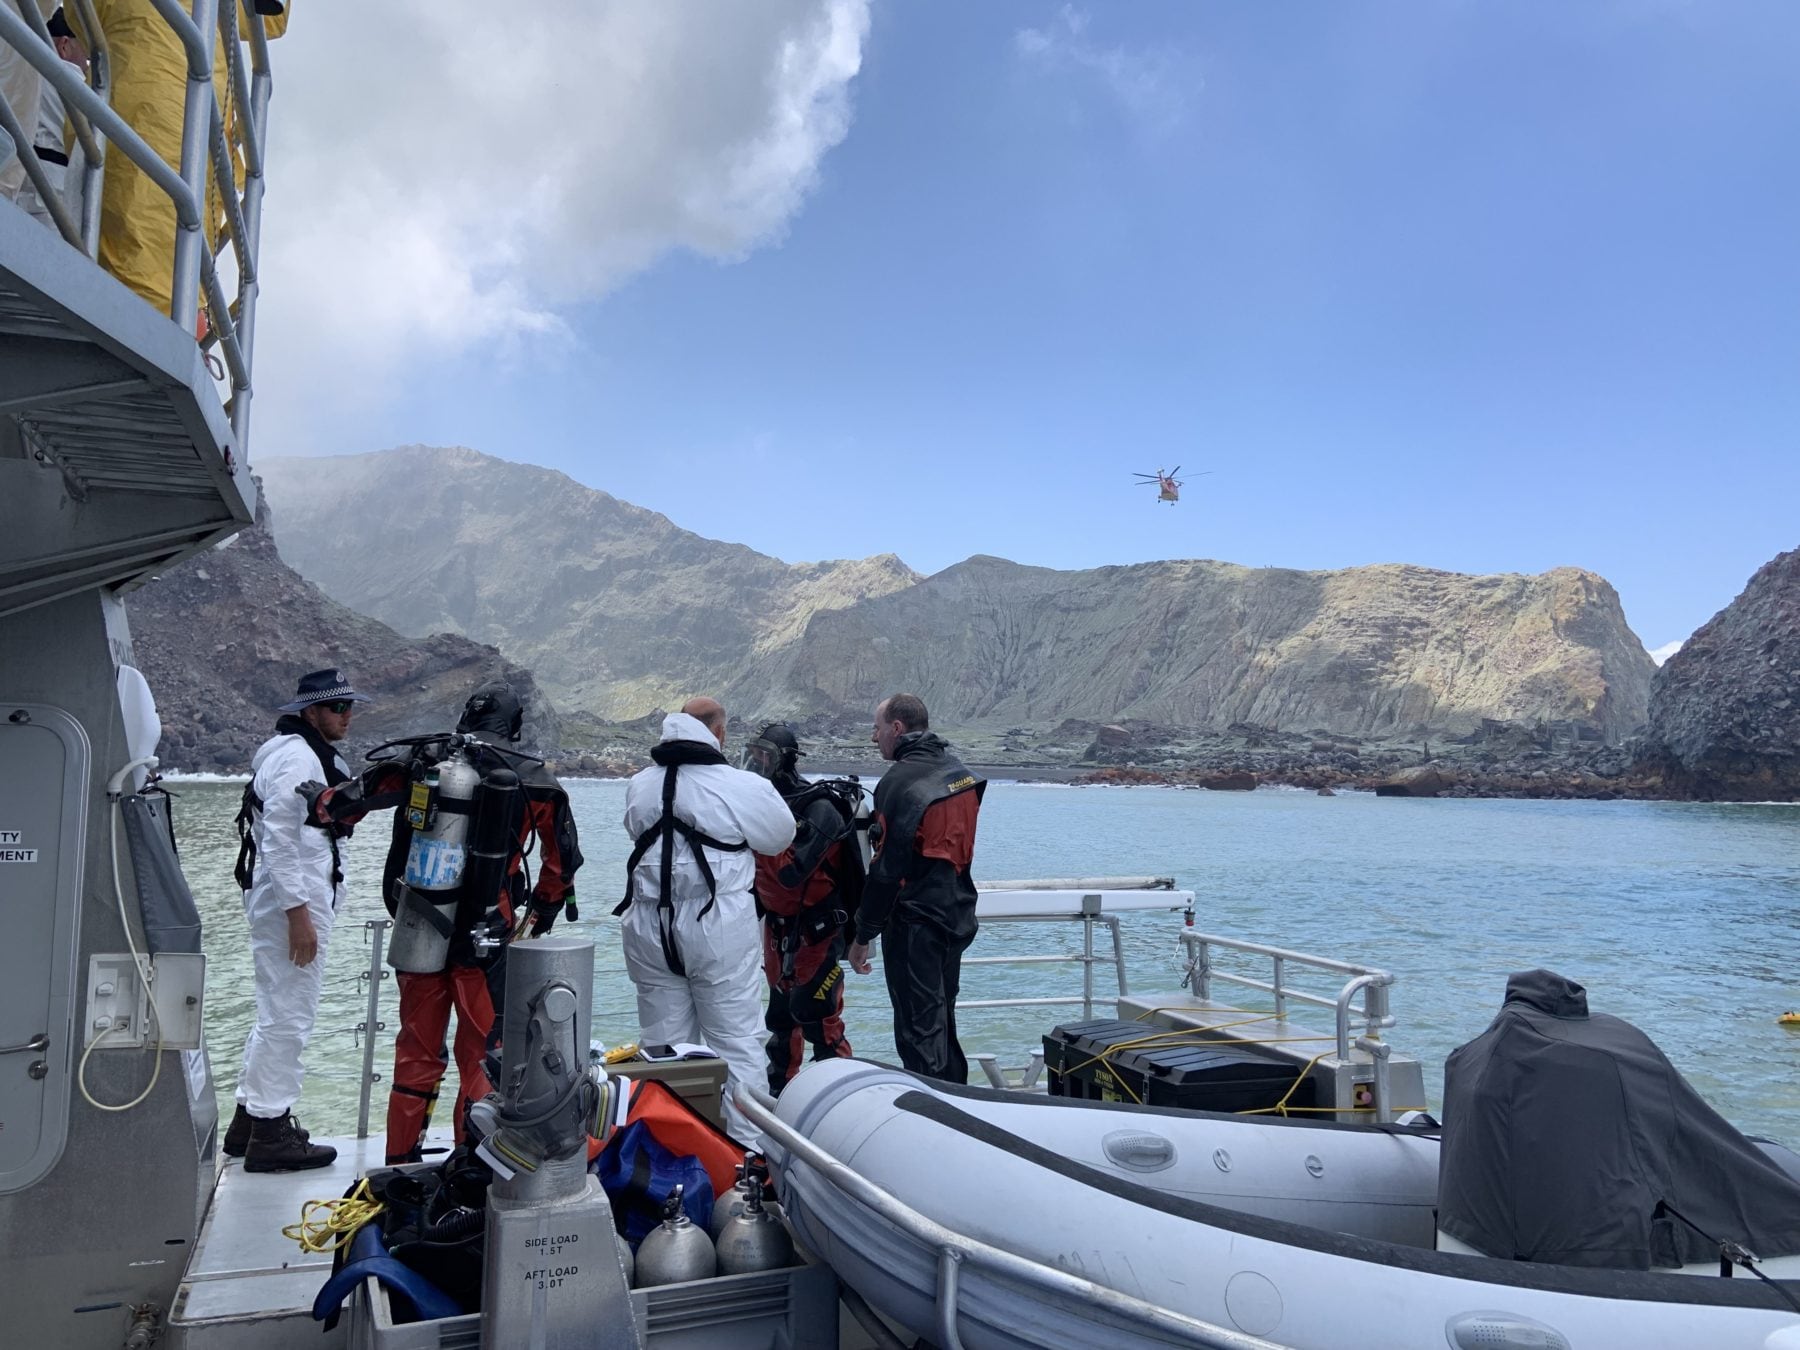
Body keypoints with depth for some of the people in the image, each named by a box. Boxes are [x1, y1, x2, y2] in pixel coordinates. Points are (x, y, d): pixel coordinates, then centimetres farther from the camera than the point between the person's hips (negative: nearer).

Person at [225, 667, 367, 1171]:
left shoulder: (312, 755, 18)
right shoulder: (296, 757, -15)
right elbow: (279, 839, -22)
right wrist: (299, 913, -23)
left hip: (293, 900, 11)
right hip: (293, 903, -11)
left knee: (276, 1015, 19)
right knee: (288, 1018, -4)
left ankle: (250, 1121, 30)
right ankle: (270, 1134, 4)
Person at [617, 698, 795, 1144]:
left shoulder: (639, 786, 3)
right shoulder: (744, 787, -11)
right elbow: (780, 837, 2)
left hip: (650, 927, 5)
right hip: (718, 927, -4)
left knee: (662, 1044, 14)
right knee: (738, 1043, 4)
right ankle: (749, 1145, 7)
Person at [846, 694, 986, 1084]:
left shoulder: (899, 782, -16)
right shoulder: (959, 772, 10)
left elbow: (886, 869, -18)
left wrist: (863, 935, -12)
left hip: (914, 922, -9)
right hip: (957, 916, 9)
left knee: (918, 1029, -2)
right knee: (943, 1022, 20)